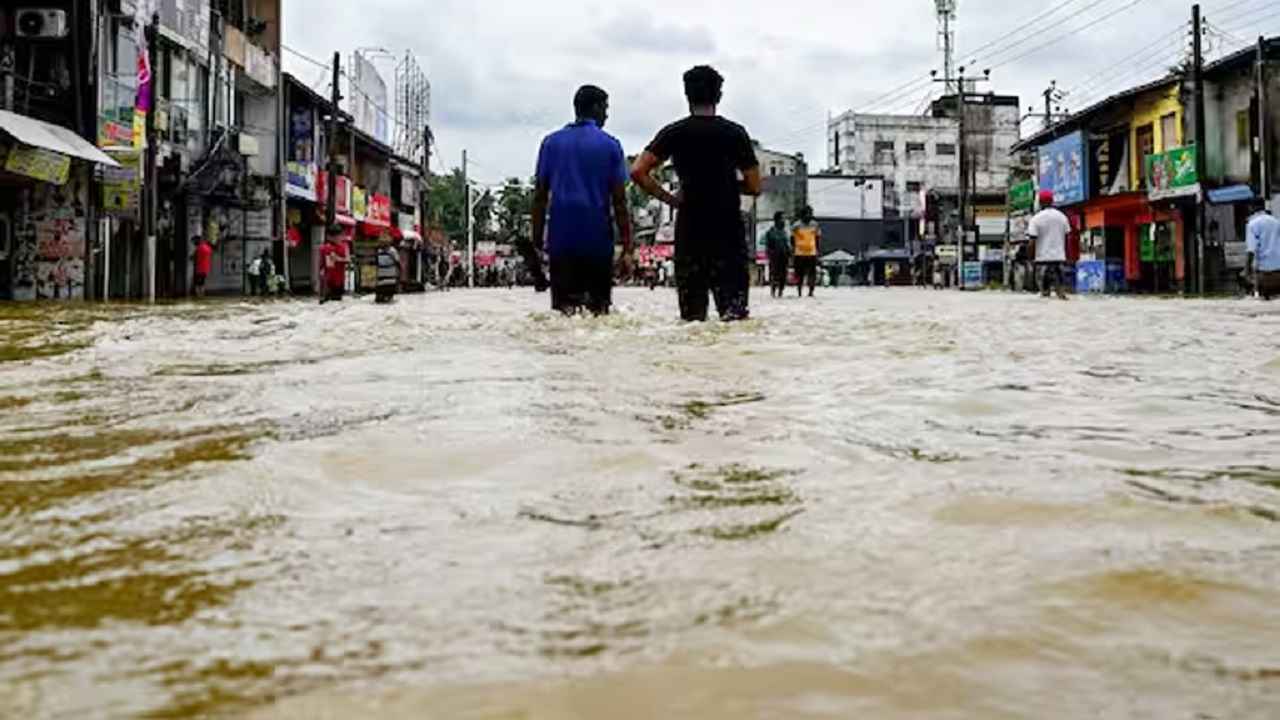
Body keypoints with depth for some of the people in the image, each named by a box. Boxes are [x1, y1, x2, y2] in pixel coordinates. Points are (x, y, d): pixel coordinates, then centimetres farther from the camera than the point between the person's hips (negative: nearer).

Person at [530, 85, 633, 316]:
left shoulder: (551, 142, 9)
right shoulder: (610, 145, 1)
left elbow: (540, 197, 6)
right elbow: (619, 202, -2)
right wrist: (627, 249, 0)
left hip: (561, 238, 2)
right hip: (598, 240, -2)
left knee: (561, 312, 2)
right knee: (599, 309, 6)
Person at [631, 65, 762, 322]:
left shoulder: (674, 133, 1)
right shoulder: (735, 133, 0)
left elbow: (638, 172, -7)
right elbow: (754, 187, 0)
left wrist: (669, 198, 3)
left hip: (689, 230, 1)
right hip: (728, 231, -1)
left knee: (692, 316, 7)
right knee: (735, 311, 0)